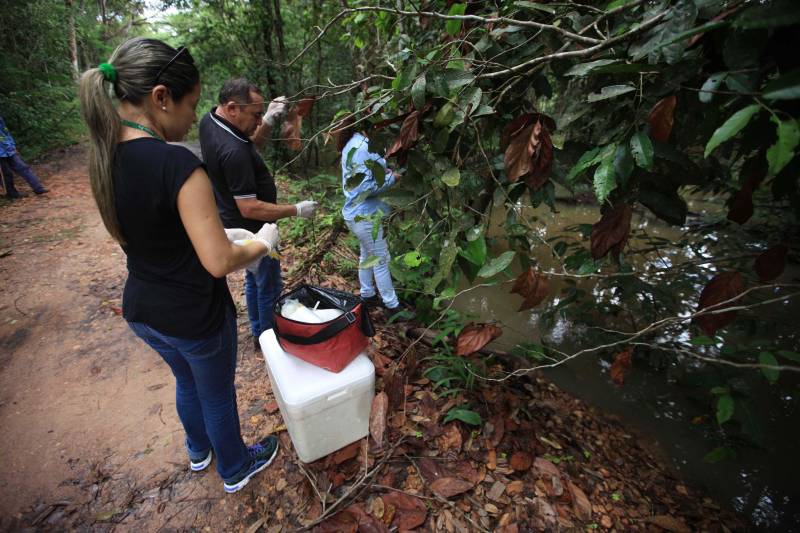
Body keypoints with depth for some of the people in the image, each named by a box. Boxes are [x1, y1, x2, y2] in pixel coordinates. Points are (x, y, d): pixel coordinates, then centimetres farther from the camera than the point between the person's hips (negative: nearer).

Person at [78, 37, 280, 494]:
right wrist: (262, 243, -12)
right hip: (194, 318, -7)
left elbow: (136, 234, 8)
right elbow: (218, 262, -30)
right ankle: (236, 470, 47)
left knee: (187, 381, 32)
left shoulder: (106, 154, -3)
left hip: (141, 309, 7)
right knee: (217, 395, 19)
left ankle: (198, 452, 60)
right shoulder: (177, 163, -29)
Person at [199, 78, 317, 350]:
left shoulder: (209, 120, -3)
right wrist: (297, 210, -20)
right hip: (251, 230, -10)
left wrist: (268, 122, -7)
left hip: (236, 225, 10)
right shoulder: (233, 152, -31)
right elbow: (250, 208, -29)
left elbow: (252, 144, 11)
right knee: (270, 288, 7)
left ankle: (258, 334, 40)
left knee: (254, 279, 23)